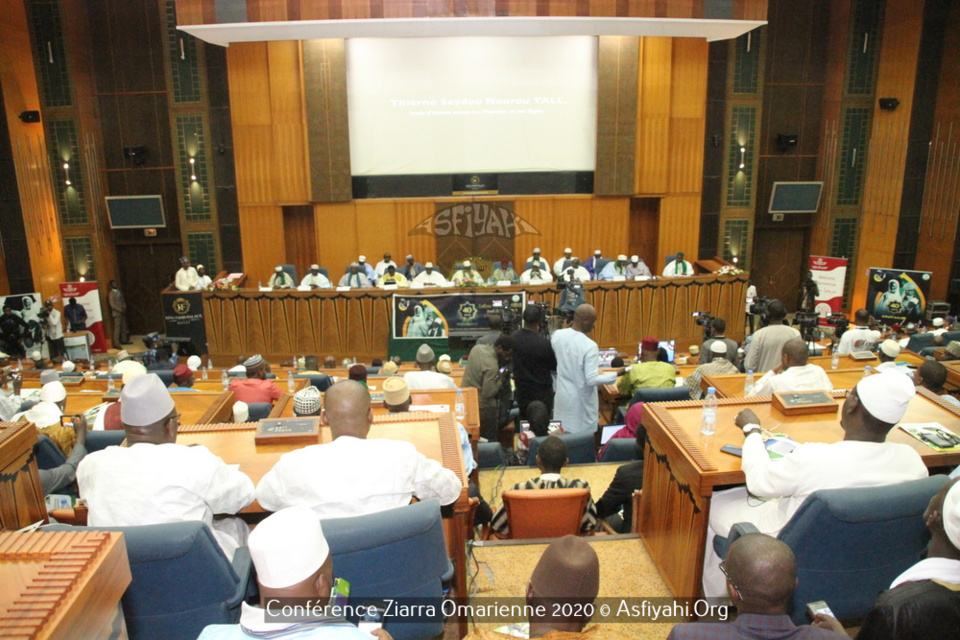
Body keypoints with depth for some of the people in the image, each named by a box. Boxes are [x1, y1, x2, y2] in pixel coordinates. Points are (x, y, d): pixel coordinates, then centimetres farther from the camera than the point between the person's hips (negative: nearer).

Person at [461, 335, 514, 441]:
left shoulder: (477, 348, -1)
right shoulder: (492, 366, -26)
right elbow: (488, 393, -24)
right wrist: (500, 380, -11)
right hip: (481, 407, -9)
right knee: (490, 440, 6)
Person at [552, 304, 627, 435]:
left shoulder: (557, 335, -7)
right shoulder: (590, 346, -25)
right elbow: (592, 380, -22)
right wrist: (616, 374, -12)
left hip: (563, 397, 6)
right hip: (580, 402, -6)